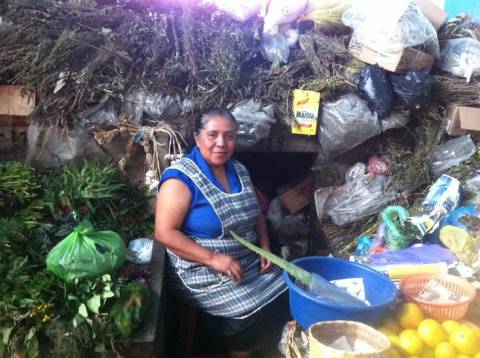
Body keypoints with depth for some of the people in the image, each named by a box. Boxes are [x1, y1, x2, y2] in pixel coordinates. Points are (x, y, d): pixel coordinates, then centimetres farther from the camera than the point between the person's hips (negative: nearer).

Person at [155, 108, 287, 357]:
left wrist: (265, 246, -1)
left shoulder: (239, 171, 5)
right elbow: (165, 232, -22)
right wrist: (213, 258, -26)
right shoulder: (181, 178, -17)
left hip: (248, 262, 7)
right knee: (247, 313, -20)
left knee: (285, 291, 2)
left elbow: (255, 214, 16)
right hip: (203, 271, -7)